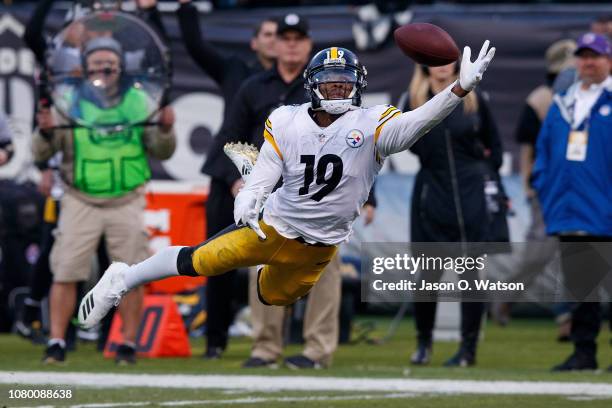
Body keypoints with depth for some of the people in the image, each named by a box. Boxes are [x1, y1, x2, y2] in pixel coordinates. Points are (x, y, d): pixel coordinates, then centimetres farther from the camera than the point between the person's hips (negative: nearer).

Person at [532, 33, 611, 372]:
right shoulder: (562, 104, 17)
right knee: (579, 288, 8)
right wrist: (543, 189, 10)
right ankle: (583, 352, 12)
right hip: (569, 214, 6)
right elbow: (544, 150, 21)